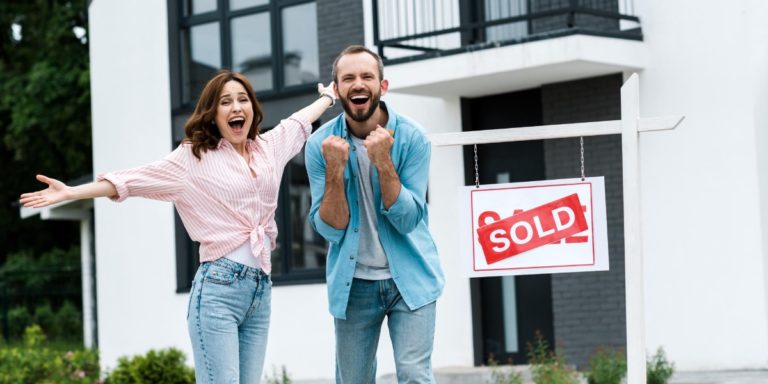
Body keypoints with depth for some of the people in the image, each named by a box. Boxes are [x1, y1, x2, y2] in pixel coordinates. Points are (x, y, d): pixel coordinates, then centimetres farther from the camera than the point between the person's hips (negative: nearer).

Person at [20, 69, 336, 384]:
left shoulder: (269, 147, 16)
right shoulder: (194, 157, 3)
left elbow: (299, 121, 35)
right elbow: (134, 179, 1)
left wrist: (329, 96, 52)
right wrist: (70, 193, -6)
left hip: (262, 290, 5)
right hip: (218, 287, -5)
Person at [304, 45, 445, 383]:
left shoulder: (411, 137, -11)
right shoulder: (321, 143, -7)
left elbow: (408, 220, -16)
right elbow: (331, 230, -11)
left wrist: (383, 162, -27)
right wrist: (335, 169, -25)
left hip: (409, 278, -2)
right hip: (353, 283, 2)